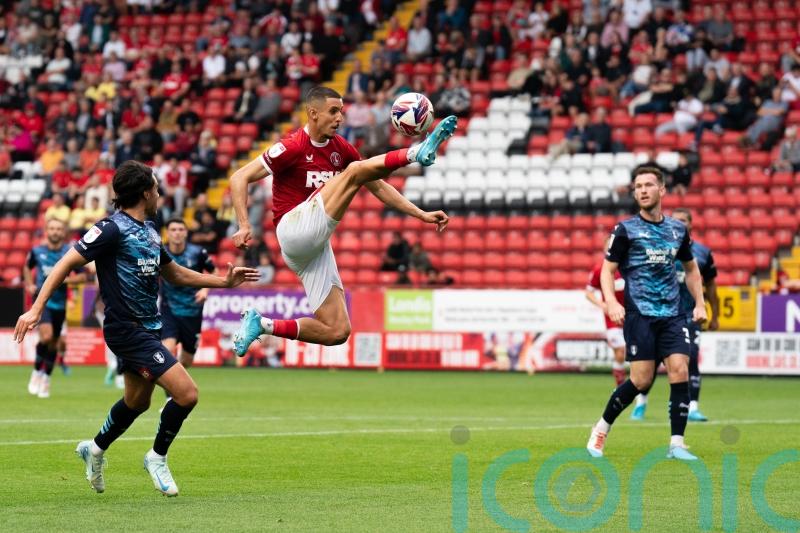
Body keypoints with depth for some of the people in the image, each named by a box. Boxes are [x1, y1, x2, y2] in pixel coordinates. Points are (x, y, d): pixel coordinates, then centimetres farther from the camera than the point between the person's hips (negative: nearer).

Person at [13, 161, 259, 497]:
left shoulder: (149, 231, 12)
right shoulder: (113, 229, -15)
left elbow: (175, 274, 25)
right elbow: (66, 264, -16)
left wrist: (225, 281, 20)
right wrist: (36, 309, -23)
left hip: (148, 328, 9)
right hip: (127, 330, -9)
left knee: (137, 402, 22)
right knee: (186, 393, -15)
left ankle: (95, 449, 46)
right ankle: (157, 457, 6)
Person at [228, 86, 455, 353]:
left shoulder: (341, 149, 13)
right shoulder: (292, 148, -6)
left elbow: (378, 187, 19)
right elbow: (240, 178, -6)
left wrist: (421, 214, 12)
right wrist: (244, 226, -18)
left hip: (317, 247, 7)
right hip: (295, 229, -7)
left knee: (337, 332, -3)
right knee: (354, 171, -19)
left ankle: (260, 324, 5)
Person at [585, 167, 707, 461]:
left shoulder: (678, 230, 13)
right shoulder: (626, 229, 1)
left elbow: (691, 269, 26)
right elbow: (607, 270, 1)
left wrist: (699, 304, 14)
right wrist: (611, 302, -16)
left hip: (672, 315, 4)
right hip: (639, 314, -4)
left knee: (680, 371, -12)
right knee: (641, 380, -10)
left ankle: (677, 444, -8)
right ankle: (601, 429, 12)